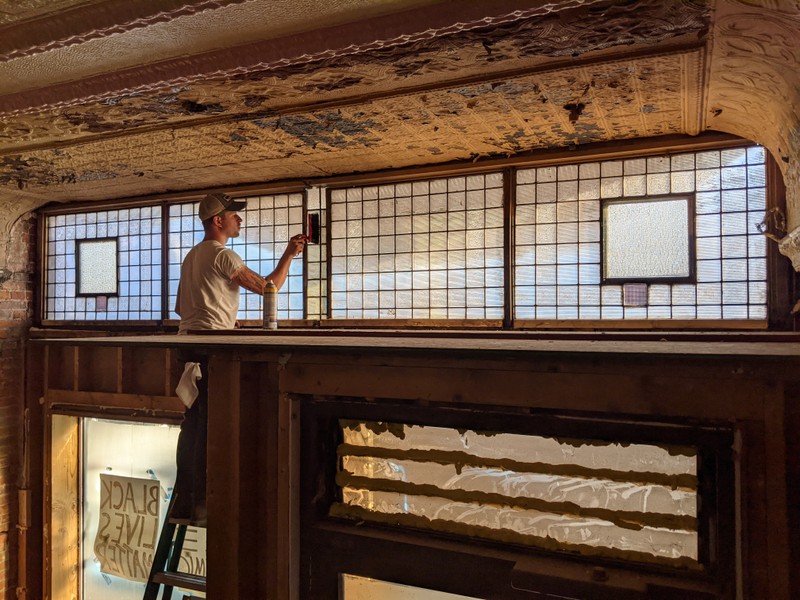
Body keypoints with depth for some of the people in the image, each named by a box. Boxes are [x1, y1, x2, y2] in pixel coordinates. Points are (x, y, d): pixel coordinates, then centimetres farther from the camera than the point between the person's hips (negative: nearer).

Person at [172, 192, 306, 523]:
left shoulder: (192, 256, 21)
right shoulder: (223, 255, -9)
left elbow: (180, 308, 26)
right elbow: (267, 286, -10)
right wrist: (289, 254, -1)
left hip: (189, 344, 10)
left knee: (193, 424, 12)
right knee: (211, 427, -6)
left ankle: (183, 501, 20)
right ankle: (202, 505, -2)